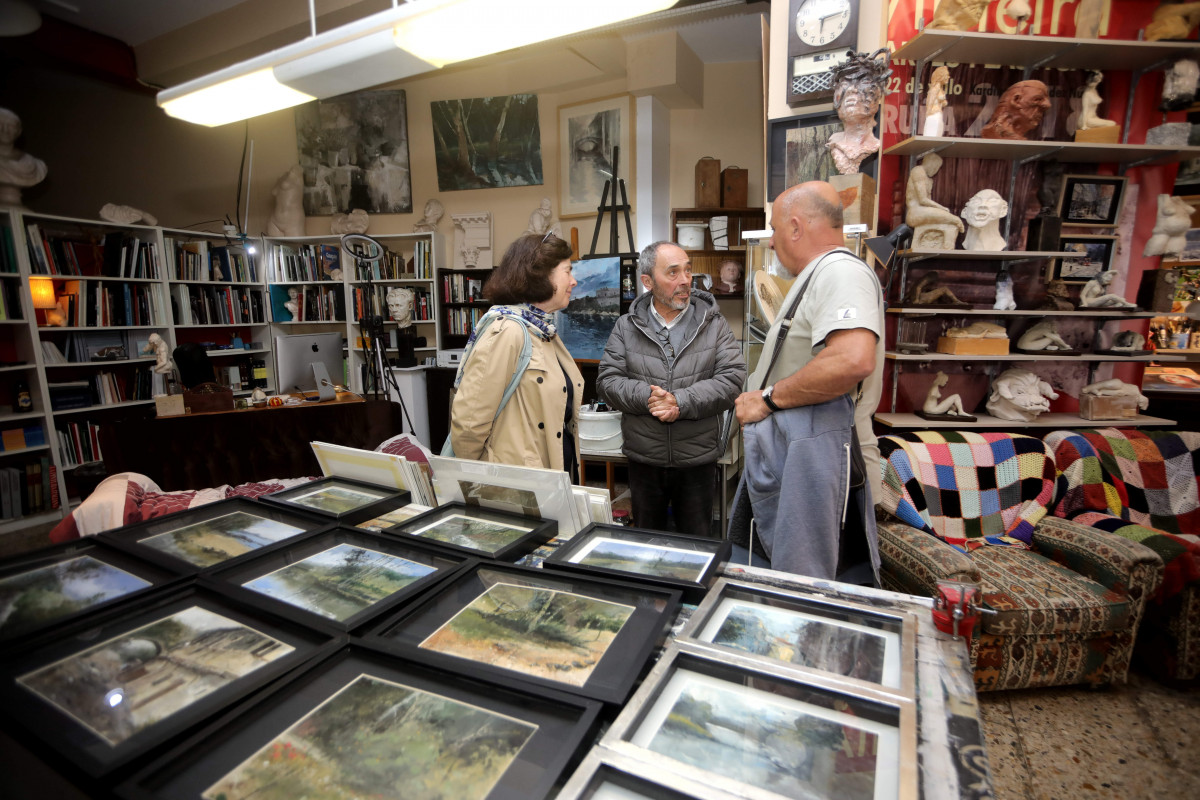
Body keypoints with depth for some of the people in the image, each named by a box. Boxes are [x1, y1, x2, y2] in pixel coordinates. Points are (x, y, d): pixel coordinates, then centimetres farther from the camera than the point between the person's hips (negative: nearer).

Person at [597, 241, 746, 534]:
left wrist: (681, 402, -23)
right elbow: (607, 380, -5)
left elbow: (732, 378, -11)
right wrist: (646, 397, -22)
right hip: (643, 459, 1)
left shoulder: (714, 324, -1)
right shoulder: (627, 327, 1)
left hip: (698, 458, 0)